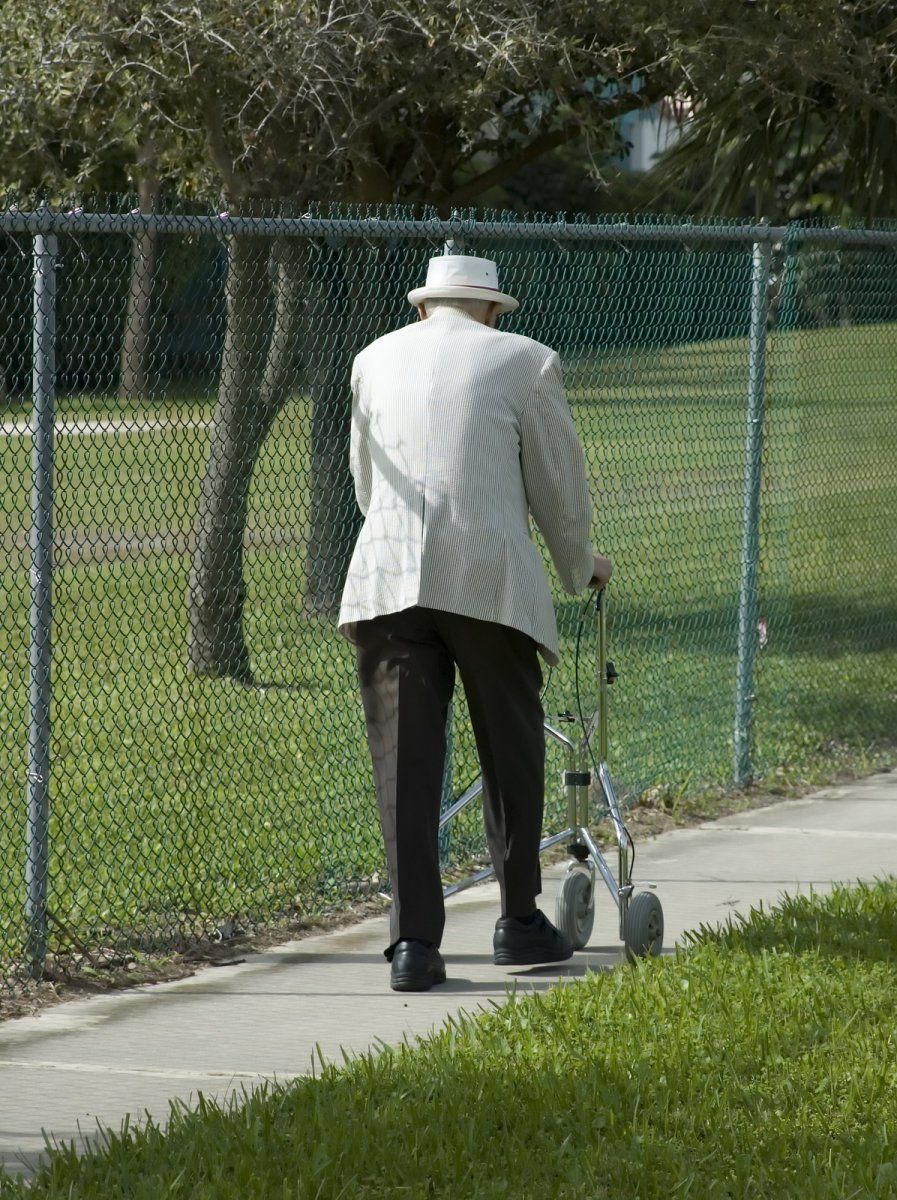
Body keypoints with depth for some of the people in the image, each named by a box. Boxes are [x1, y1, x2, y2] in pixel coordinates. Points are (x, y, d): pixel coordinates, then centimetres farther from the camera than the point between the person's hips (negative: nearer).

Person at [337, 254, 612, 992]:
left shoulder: (375, 360, 18)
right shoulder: (524, 362, 7)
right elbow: (559, 482, 12)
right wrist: (580, 566, 30)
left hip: (388, 575, 2)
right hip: (490, 578, -2)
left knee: (404, 761, 1)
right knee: (511, 751, 13)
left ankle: (415, 942, -4)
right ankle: (520, 922, 21)